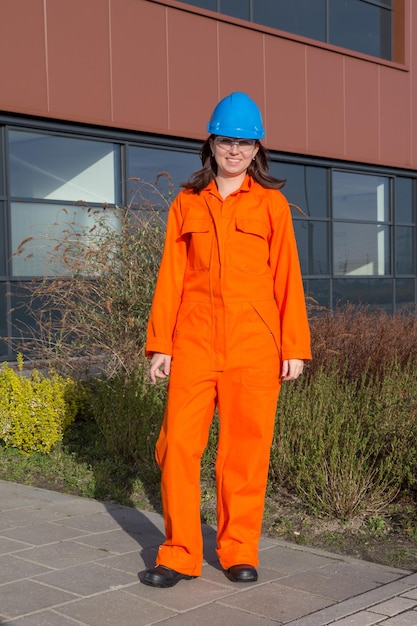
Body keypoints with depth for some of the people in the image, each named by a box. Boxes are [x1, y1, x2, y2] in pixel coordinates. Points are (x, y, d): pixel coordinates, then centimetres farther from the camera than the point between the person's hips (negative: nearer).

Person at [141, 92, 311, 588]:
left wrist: (295, 347, 0)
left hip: (253, 343, -1)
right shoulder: (187, 203, 11)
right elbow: (171, 276, 9)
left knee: (246, 447, 3)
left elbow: (286, 277, 4)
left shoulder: (271, 203, 6)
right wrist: (160, 343, 5)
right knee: (178, 443, -1)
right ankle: (180, 554, 12)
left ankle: (240, 551, 19)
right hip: (195, 342, 2)